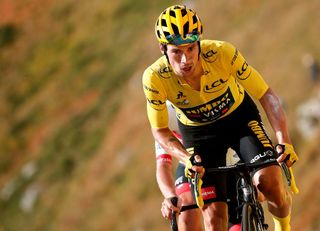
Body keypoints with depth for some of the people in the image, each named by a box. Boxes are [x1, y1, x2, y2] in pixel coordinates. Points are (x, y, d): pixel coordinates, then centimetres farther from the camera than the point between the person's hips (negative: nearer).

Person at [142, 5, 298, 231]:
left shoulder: (223, 53, -32)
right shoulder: (155, 78, -29)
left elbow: (266, 95, -23)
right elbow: (160, 131, -12)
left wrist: (285, 142, -36)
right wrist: (187, 159, -30)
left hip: (239, 117, -1)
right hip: (198, 132, 1)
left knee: (270, 182, -23)